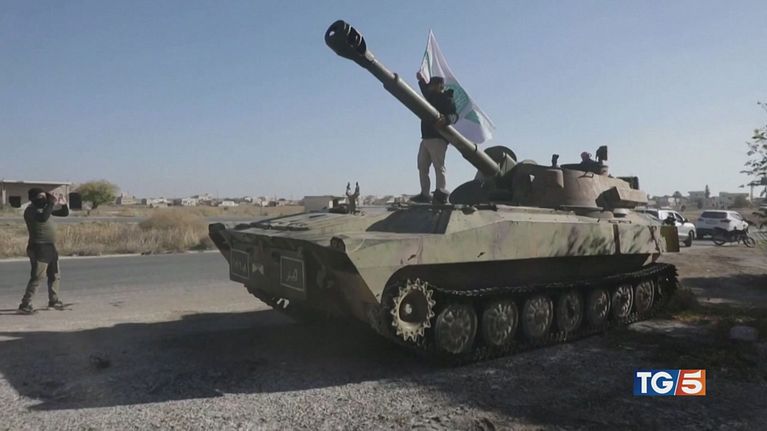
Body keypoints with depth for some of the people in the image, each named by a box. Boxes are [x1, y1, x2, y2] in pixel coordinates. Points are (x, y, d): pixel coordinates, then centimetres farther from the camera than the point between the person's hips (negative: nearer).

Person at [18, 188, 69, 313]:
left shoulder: (44, 208, 12)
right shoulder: (31, 210, -11)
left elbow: (64, 213, 18)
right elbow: (43, 218, -33)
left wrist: (63, 204, -1)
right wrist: (51, 203, -26)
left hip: (51, 247, 9)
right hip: (39, 248, -9)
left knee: (54, 276, 16)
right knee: (36, 277, -10)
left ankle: (54, 301, 27)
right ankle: (25, 304, -6)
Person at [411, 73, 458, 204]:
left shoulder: (447, 100, -4)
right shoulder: (432, 98, 22)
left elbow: (454, 115, -17)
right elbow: (426, 91, 45)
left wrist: (446, 119, -36)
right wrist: (421, 80, 48)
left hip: (438, 138, -9)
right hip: (426, 138, 9)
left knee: (438, 166, -13)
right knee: (422, 166, 7)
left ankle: (441, 194, -16)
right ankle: (424, 194, 10)